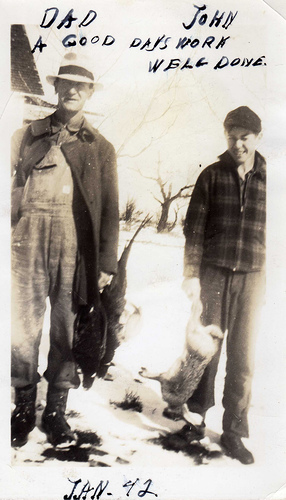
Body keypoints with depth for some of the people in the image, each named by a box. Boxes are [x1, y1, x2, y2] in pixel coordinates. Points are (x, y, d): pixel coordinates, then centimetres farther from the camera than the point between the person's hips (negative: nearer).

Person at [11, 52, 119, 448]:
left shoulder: (101, 147, 12)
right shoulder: (29, 135, 14)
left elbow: (110, 210, 8)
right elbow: (11, 188, 10)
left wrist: (106, 264, 2)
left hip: (74, 245, 0)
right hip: (28, 241, 1)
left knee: (66, 327, 5)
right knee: (23, 325, 1)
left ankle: (56, 410, 19)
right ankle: (24, 407, 18)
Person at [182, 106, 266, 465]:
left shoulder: (267, 180, 6)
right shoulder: (212, 176, 3)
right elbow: (194, 227, 1)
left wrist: (271, 282, 9)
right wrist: (191, 274, -6)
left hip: (252, 277, 1)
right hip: (213, 273, -1)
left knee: (243, 356, 3)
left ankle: (233, 432, 15)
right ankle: (197, 412, 28)